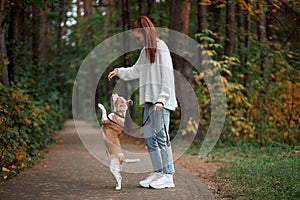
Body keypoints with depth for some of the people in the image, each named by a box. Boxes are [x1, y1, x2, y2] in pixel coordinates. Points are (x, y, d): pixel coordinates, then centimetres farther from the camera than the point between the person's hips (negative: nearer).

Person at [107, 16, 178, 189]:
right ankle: (158, 172, 14)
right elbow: (136, 71, 30)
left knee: (161, 135, -10)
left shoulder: (161, 48, -8)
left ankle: (168, 175, -6)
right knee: (149, 137, 7)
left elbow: (167, 76, -13)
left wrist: (161, 99, -19)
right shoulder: (145, 51, 17)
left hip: (161, 101, -8)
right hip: (149, 100, 9)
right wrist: (119, 71, 18)